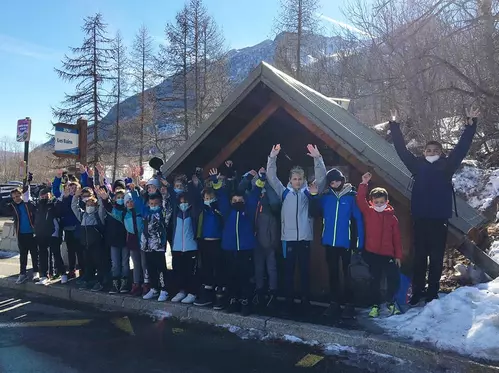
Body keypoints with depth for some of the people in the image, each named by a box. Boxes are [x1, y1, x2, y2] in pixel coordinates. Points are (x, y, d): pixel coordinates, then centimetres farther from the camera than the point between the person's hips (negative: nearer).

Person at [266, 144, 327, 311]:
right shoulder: (284, 192, 7)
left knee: (305, 270, 8)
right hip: (288, 237, 0)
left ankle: (305, 300, 19)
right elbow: (272, 177, 2)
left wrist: (318, 158, -13)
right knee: (289, 270, 8)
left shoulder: (309, 192, 5)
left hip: (305, 237, 0)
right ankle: (289, 300, 18)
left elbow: (321, 178, -3)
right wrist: (272, 158, -8)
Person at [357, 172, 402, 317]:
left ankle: (391, 302, 22)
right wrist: (364, 184, -20)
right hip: (372, 253, -1)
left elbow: (397, 238, 5)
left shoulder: (392, 217, 3)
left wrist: (398, 255, 3)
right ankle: (376, 305, 22)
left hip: (388, 254, 1)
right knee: (375, 280, 8)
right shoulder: (368, 212, 2)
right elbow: (360, 200, -13)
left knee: (394, 278, -2)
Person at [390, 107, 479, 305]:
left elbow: (462, 147, 3)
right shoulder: (418, 165, 9)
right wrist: (394, 126, 7)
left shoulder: (447, 166, 7)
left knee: (436, 257, 5)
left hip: (439, 219, -1)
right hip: (420, 218, 1)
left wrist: (471, 125, -4)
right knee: (419, 257, 7)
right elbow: (402, 149, 9)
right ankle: (417, 292, 16)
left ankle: (432, 293, 14)